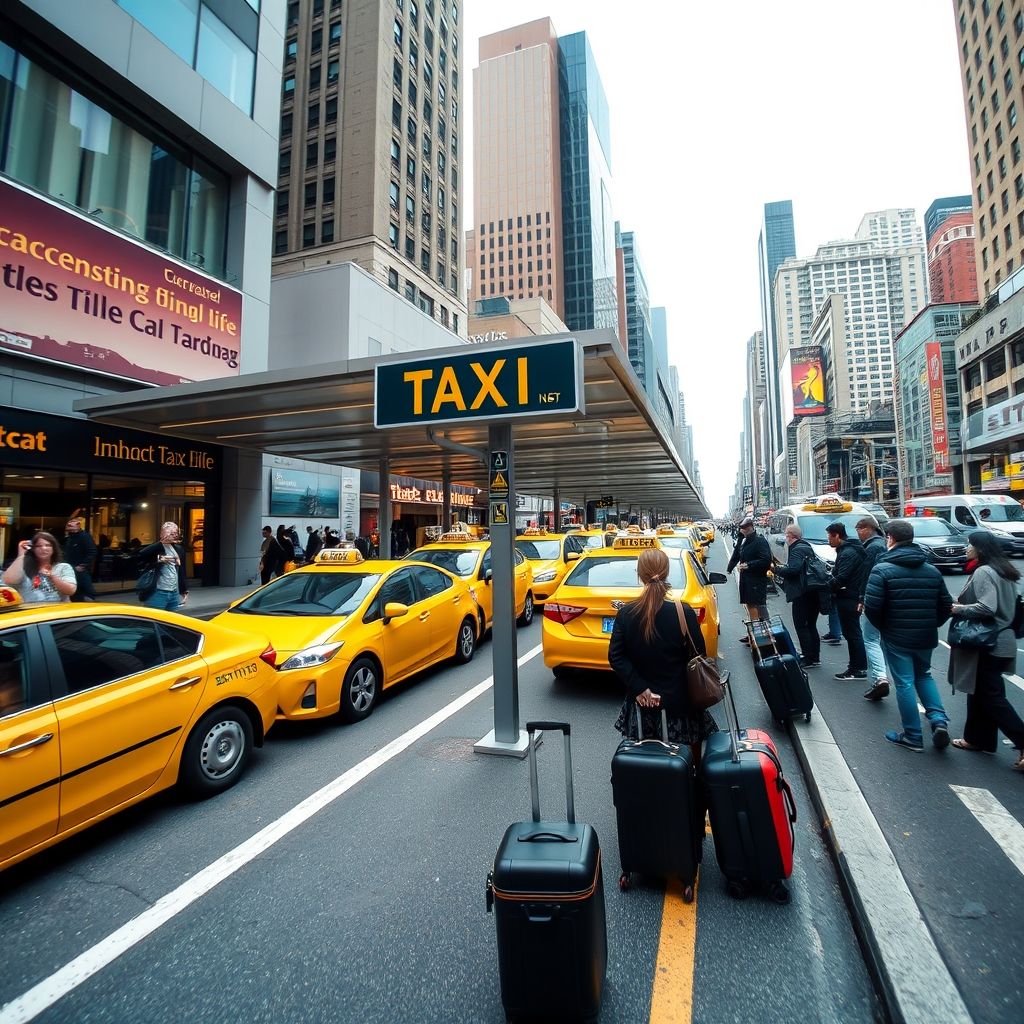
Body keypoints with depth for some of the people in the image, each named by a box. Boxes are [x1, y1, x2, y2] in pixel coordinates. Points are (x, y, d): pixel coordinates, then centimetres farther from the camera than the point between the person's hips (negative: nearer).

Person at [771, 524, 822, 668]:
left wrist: (777, 569, -11)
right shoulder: (807, 547, 17)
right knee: (811, 626, 17)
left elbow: (793, 570, -26)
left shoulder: (797, 550, -14)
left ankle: (809, 658, -4)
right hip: (813, 592, 10)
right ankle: (815, 656, 23)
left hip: (802, 595, -10)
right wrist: (781, 570, 19)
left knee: (801, 626, -4)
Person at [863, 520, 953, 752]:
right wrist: (930, 625, 18)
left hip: (896, 637, -5)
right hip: (926, 637, 5)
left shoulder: (882, 569, -14)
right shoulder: (932, 570, 5)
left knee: (904, 683, 4)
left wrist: (883, 626, -1)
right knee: (924, 675, 25)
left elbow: (872, 606, -20)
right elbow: (946, 605, 7)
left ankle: (913, 736, 12)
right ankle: (939, 719, 9)